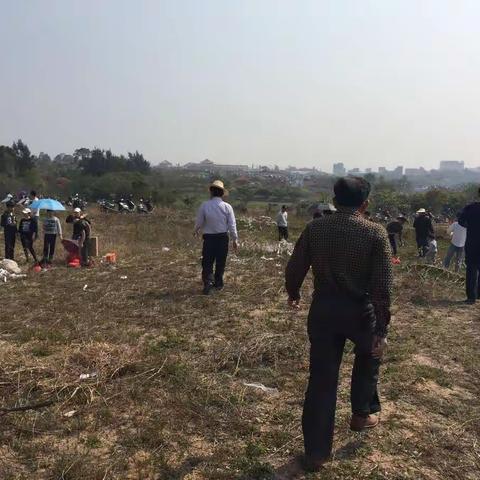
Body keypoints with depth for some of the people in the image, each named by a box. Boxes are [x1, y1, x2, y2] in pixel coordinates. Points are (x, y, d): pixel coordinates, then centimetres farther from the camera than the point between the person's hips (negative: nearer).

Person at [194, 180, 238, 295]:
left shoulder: (204, 205, -10)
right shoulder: (227, 206, -7)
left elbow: (199, 223, -2)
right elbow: (232, 225, -6)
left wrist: (196, 231, 20)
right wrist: (235, 240, 4)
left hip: (209, 238, -2)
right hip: (223, 237, 2)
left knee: (207, 262, 7)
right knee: (220, 262, 15)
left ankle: (208, 281, -11)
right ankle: (218, 283, 27)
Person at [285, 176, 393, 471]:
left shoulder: (315, 229, -3)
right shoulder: (376, 233, -11)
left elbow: (294, 269, 2)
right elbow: (383, 287, -14)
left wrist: (293, 294, 22)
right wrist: (381, 330, -9)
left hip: (323, 310, 2)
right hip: (360, 311, -2)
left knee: (321, 379, 10)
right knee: (370, 354, 31)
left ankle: (316, 452, 19)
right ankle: (362, 414, 41)